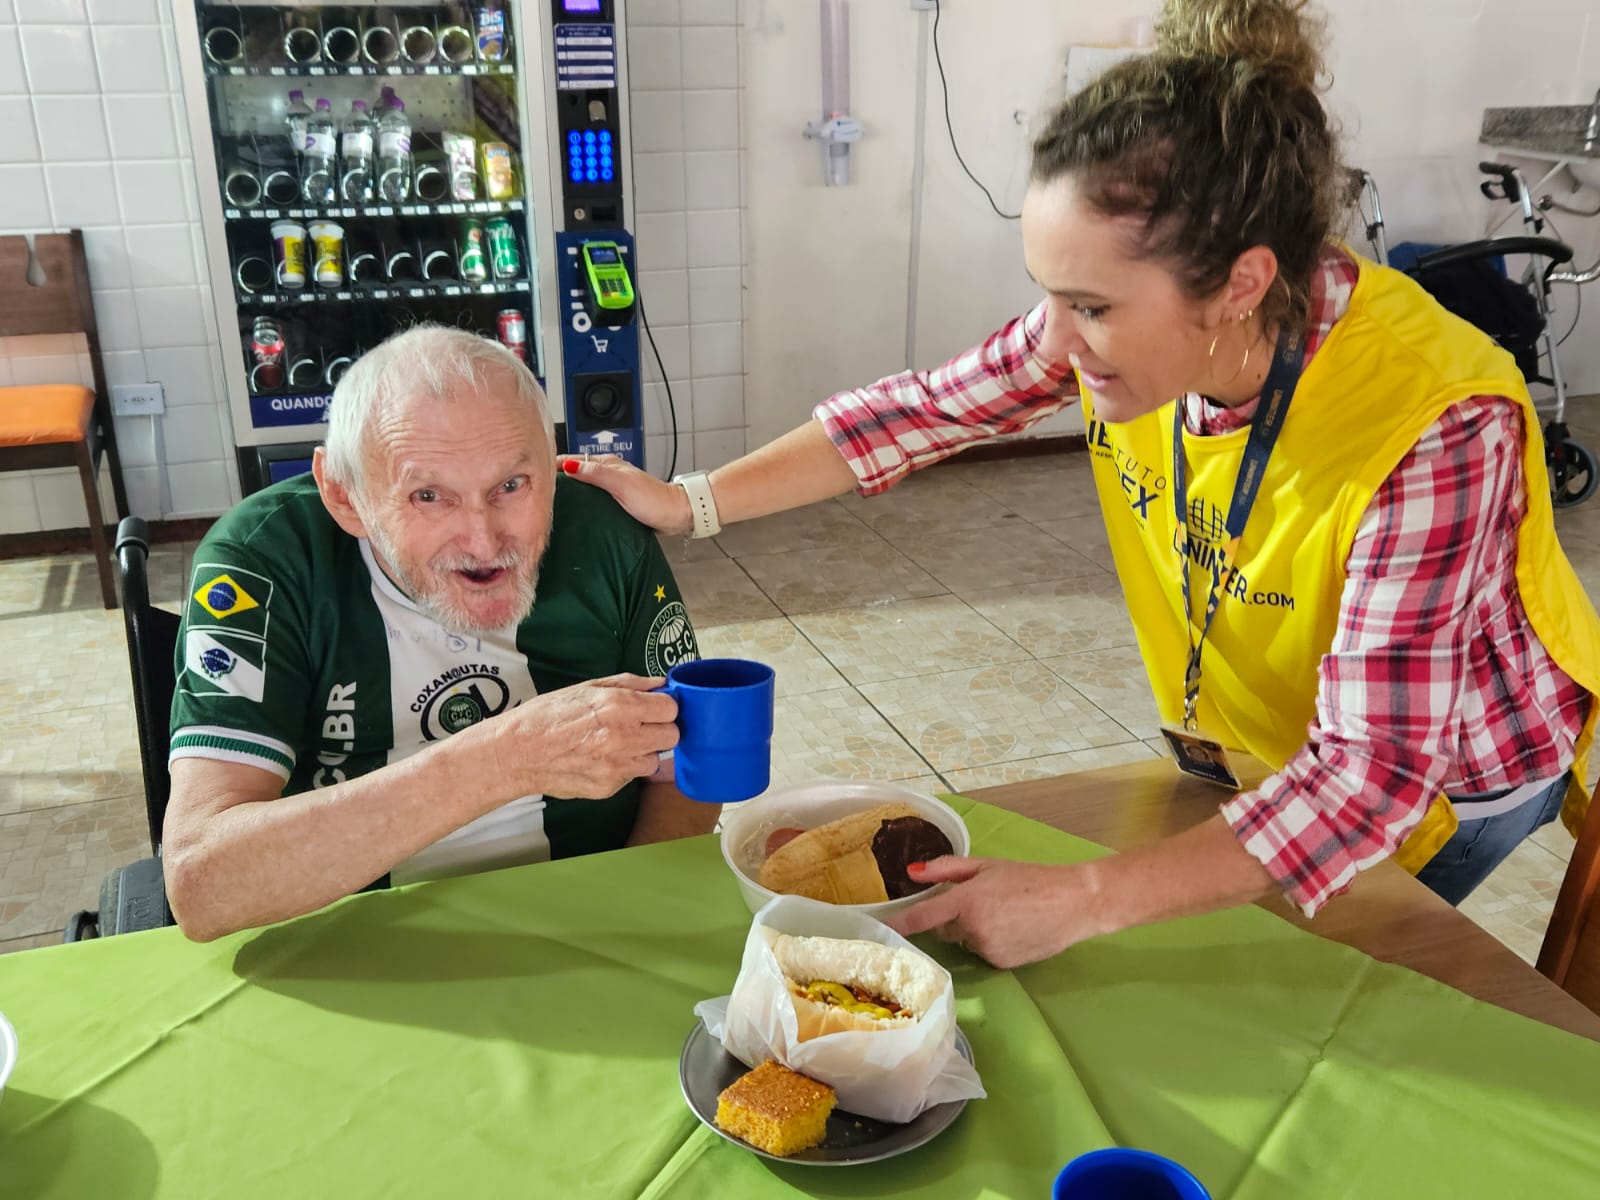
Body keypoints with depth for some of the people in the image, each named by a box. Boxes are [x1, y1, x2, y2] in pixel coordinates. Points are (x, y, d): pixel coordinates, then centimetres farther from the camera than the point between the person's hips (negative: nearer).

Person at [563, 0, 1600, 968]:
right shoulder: (1135, 318, -25)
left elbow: (1370, 775, -39)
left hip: (1449, 781, -4)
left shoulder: (1433, 432, -40)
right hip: (1250, 743, 5)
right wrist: (690, 503, -17)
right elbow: (922, 410, -14)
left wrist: (1081, 902, -45)